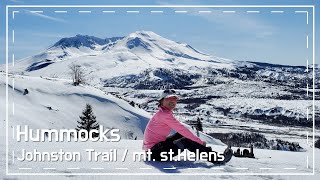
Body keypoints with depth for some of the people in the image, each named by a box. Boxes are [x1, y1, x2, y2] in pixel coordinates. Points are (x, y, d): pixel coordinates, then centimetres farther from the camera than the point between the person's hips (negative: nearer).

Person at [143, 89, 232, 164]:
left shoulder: (162, 113, 13)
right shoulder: (164, 114, -18)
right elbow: (181, 129, -19)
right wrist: (200, 141, -13)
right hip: (155, 152, -10)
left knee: (181, 135, 13)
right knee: (186, 141, -13)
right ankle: (216, 158, -11)